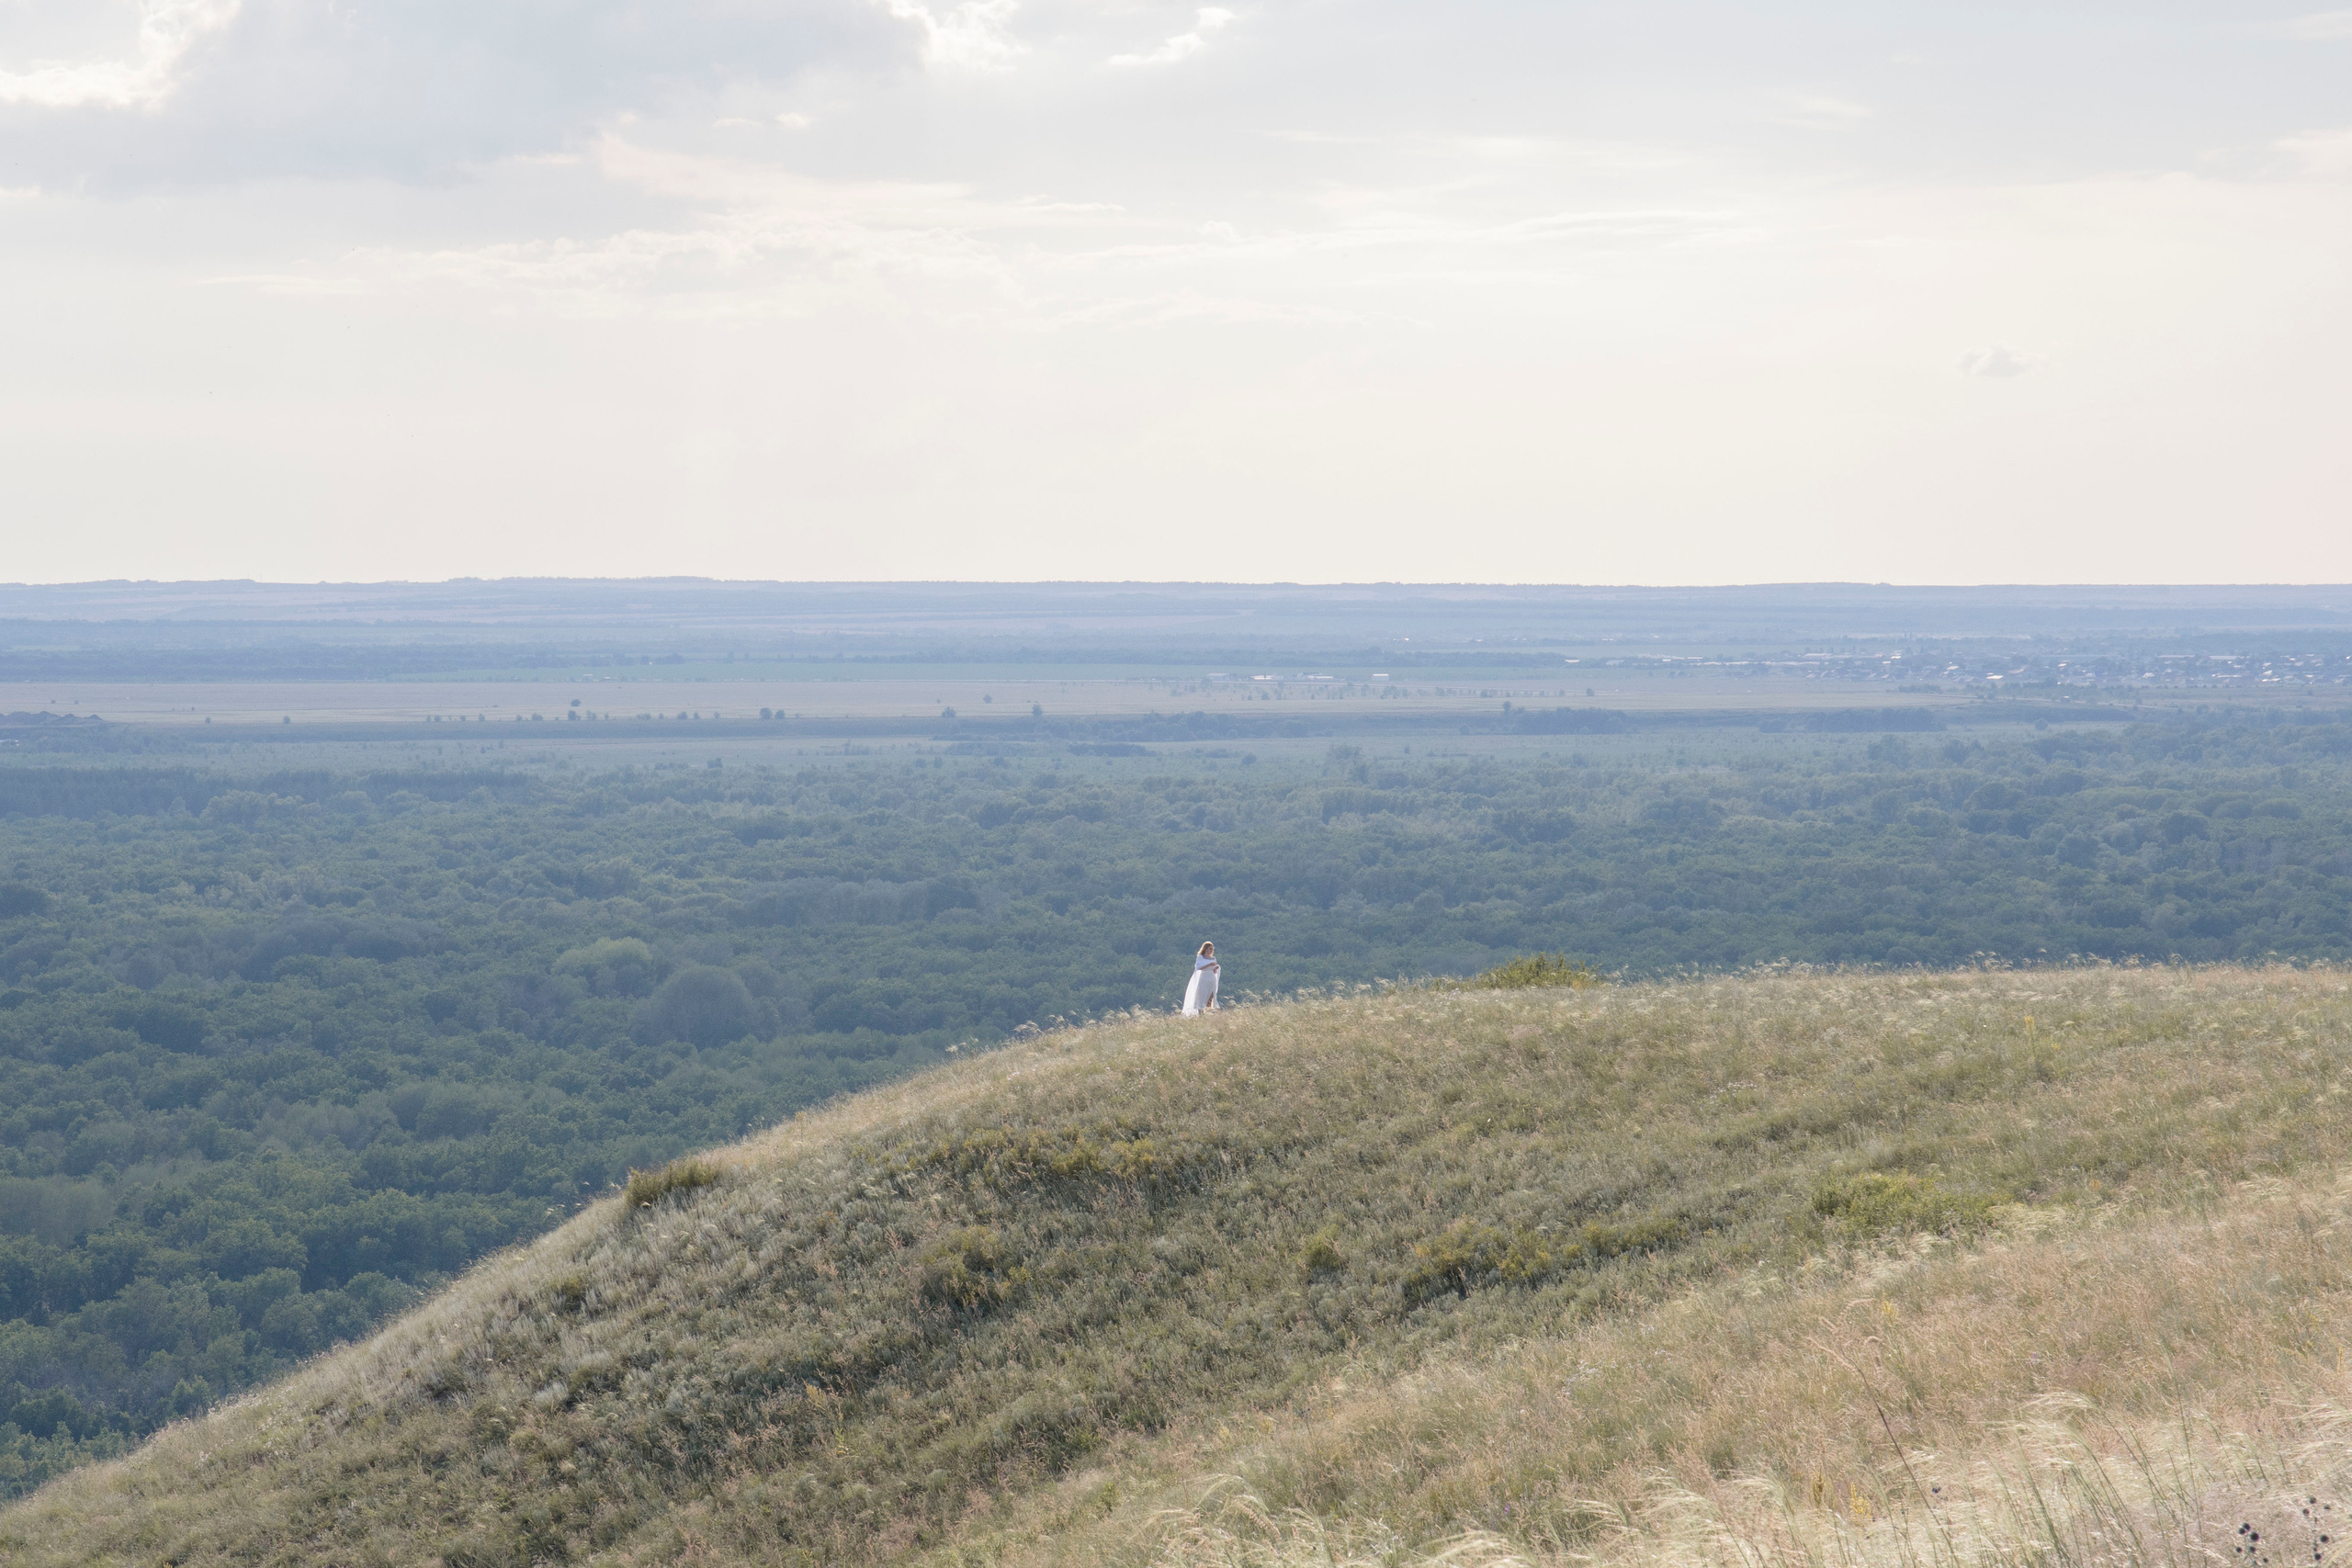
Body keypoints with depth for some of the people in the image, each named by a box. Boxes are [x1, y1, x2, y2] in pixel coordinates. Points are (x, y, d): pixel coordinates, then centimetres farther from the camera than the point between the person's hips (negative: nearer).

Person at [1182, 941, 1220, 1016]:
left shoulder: (1213, 959, 14)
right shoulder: (1200, 957, 2)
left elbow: (1214, 972, 16)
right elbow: (1198, 967, -14)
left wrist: (1216, 969, -6)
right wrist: (1209, 965, -20)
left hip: (1212, 981, 4)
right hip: (1203, 979, -4)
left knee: (1211, 998, -7)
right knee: (1201, 998, -7)